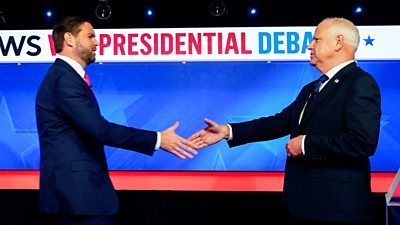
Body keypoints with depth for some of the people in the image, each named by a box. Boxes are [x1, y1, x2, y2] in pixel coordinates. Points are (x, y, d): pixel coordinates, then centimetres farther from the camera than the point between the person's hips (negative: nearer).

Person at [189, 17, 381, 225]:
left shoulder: (361, 84, -12)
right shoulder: (311, 89, 16)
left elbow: (364, 141, -23)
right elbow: (281, 122, 12)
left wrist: (306, 144, -17)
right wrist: (228, 131, 5)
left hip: (336, 205, -8)